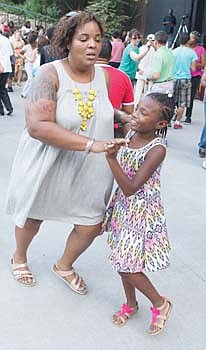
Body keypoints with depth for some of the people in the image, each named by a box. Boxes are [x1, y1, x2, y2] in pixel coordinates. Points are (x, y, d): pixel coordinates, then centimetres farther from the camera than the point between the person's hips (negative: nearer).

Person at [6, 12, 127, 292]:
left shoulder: (105, 76, -3)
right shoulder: (50, 74, -19)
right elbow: (37, 125, -31)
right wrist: (91, 144, -36)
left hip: (88, 170, 4)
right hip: (46, 166, -3)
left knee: (91, 226, 7)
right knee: (32, 218, 18)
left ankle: (64, 266, 41)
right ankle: (19, 257, 53)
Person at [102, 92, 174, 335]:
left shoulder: (157, 149, -24)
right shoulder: (130, 133, -4)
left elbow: (131, 188, -28)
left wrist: (111, 158, -36)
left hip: (141, 212, -7)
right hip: (123, 206, 7)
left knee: (127, 265, -2)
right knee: (121, 259, 17)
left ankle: (160, 303, 23)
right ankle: (131, 304, 40)